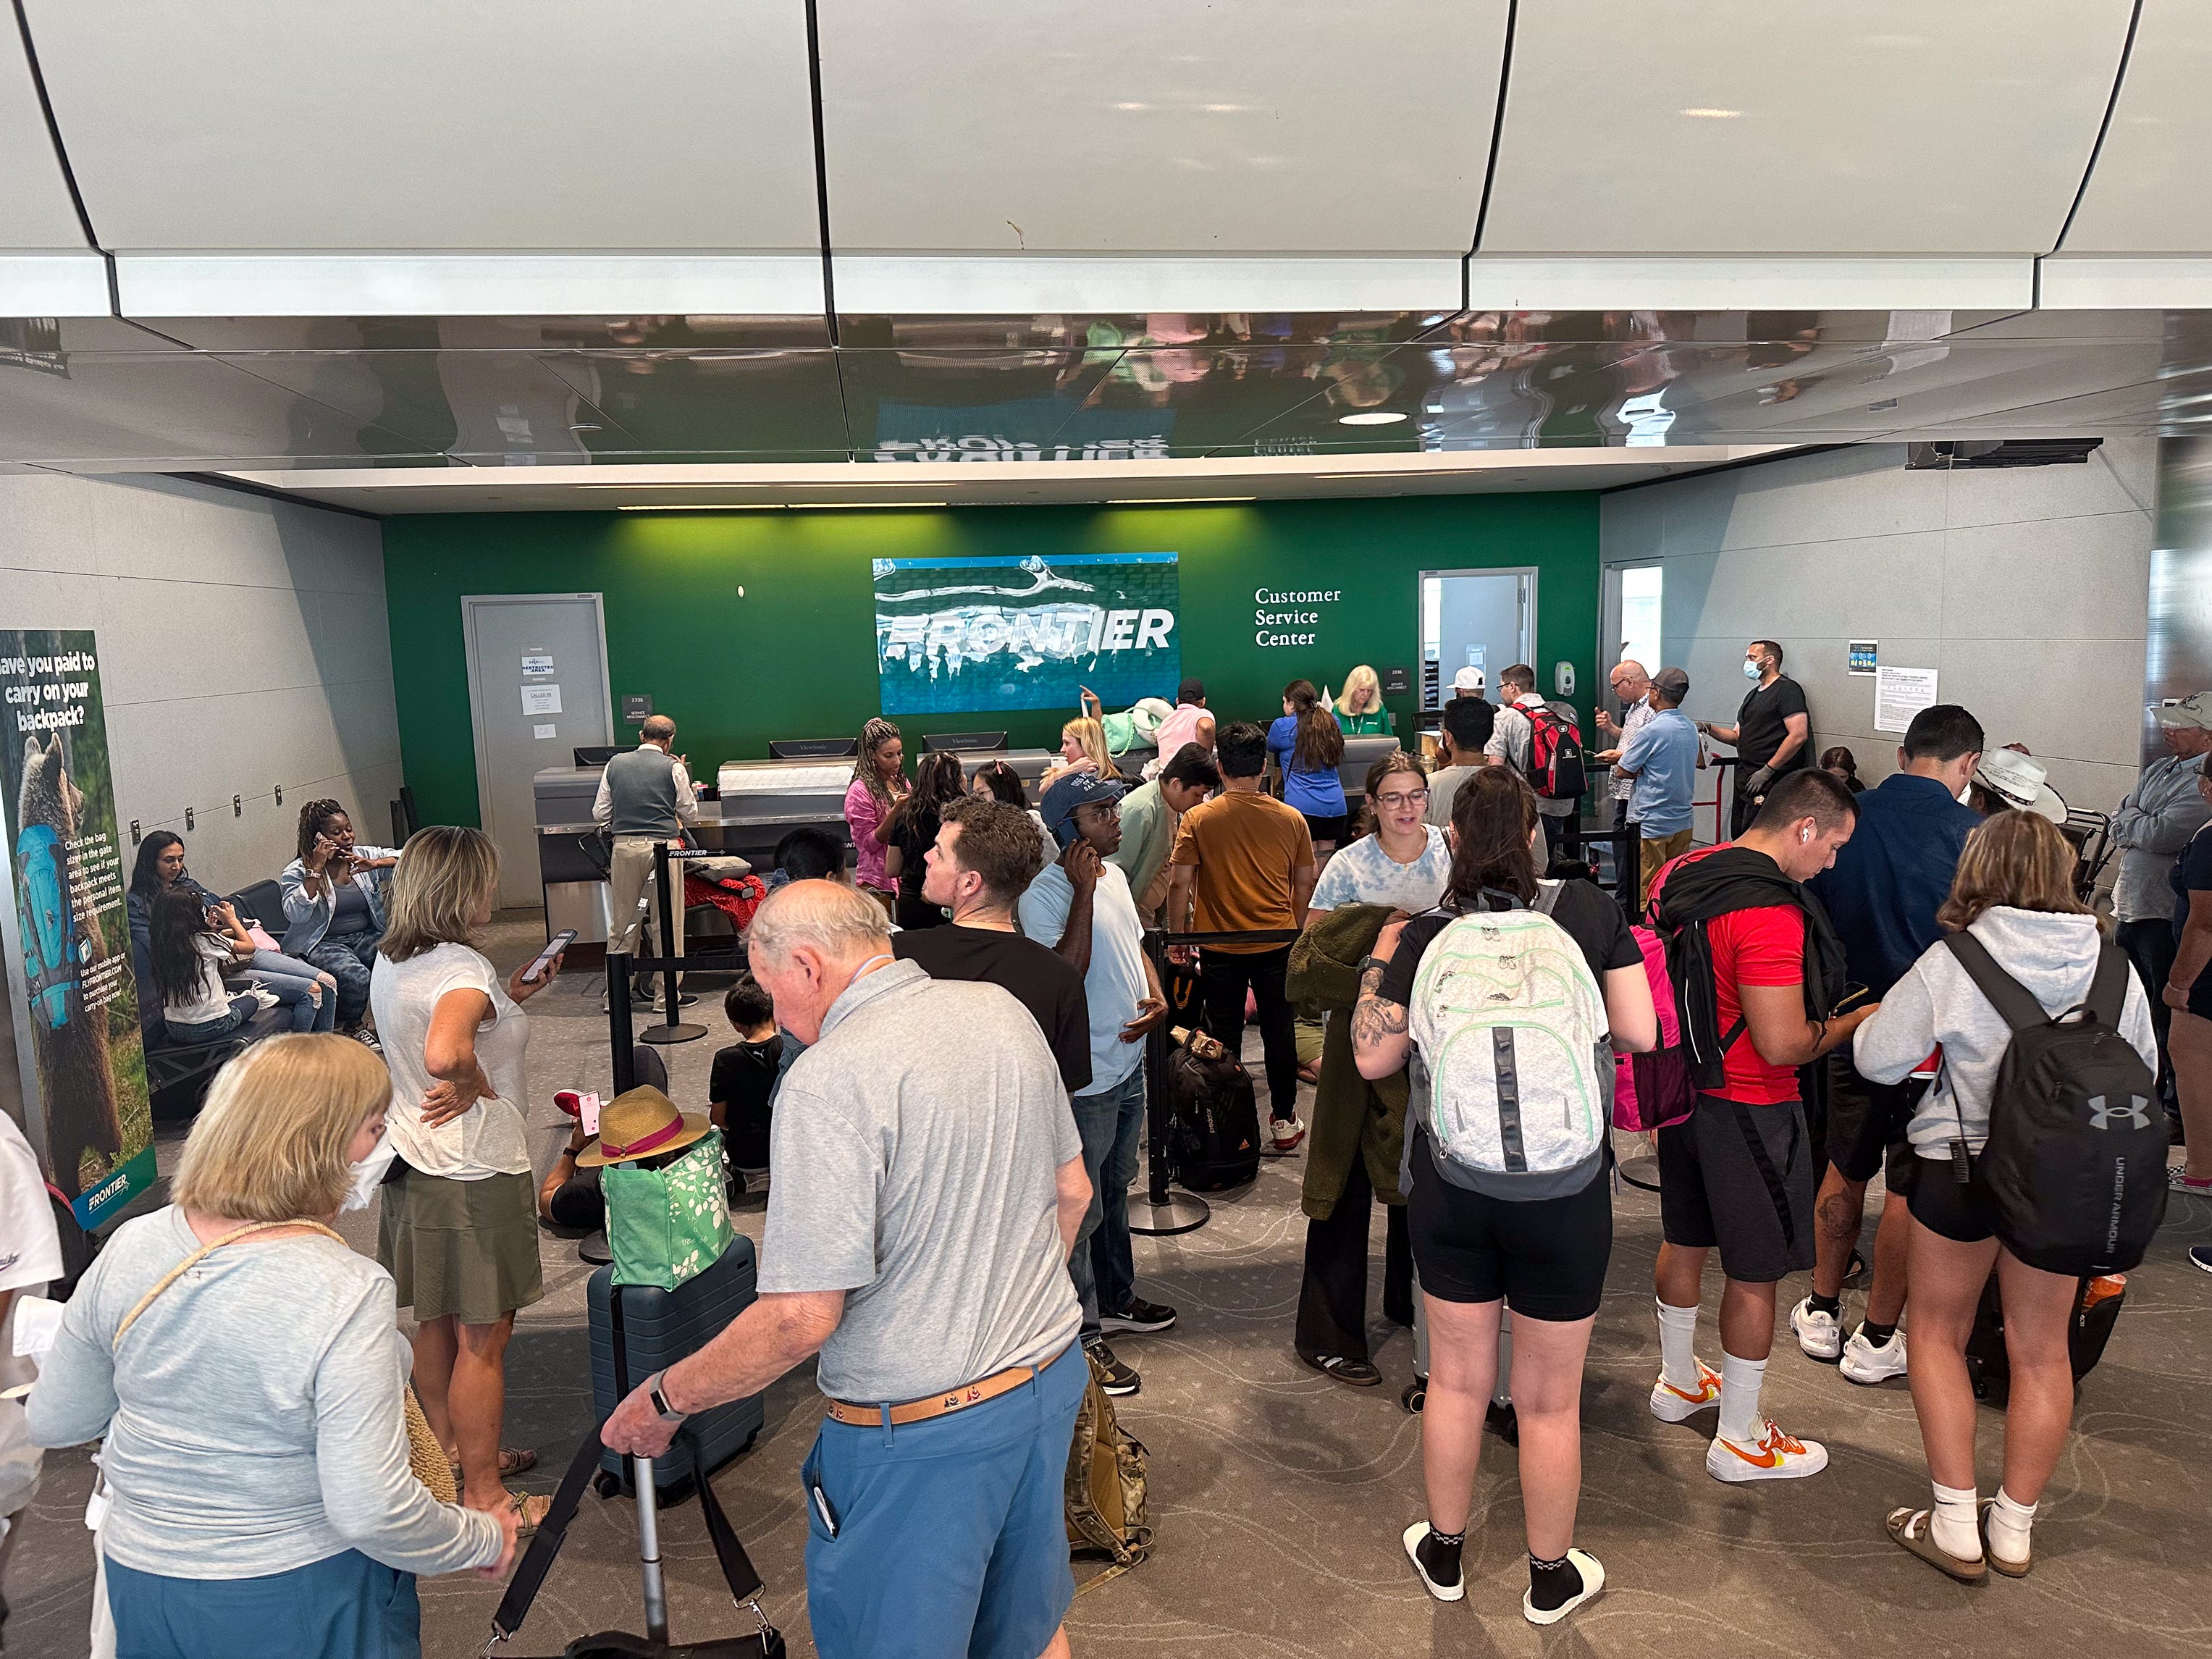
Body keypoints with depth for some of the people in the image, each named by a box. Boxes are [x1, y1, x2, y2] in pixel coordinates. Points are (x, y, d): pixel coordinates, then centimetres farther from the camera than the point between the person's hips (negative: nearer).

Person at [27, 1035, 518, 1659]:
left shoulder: (130, 1247, -12)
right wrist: (483, 1539, -10)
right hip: (303, 1600, -5)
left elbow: (53, 1422, 2)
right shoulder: (347, 1293, -28)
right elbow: (371, 1513, -27)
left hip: (141, 1582, 5)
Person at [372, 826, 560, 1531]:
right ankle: (483, 1493, 16)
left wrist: (510, 995, 13)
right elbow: (444, 1053, -42)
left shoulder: (390, 962, 6)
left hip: (414, 1162, 10)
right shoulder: (463, 968, -24)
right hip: (474, 1175, -10)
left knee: (436, 1323, 22)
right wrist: (476, 1088, -23)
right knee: (483, 1340, 4)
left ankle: (452, 1453, 40)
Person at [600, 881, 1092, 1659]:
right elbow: (1072, 1192, 10)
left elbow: (803, 1316, -24)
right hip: (1049, 1375, 7)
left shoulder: (830, 1078, -23)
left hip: (921, 1432, -7)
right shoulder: (1003, 1012, 0)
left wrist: (665, 1400, -9)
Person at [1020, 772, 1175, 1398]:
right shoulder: (1046, 893, -21)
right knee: (1081, 1209, 3)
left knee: (1116, 1188, 24)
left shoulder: (1114, 876, 8)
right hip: (1084, 1078, -9)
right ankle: (1082, 1337, 16)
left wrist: (1158, 998, 2)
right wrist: (1082, 892, -30)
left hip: (1130, 1063, 9)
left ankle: (1116, 1299, 42)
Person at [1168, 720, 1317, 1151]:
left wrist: (1178, 938, 1)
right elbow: (1305, 884, 5)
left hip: (1219, 946, -1)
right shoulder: (1291, 819, -3)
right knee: (1280, 1034, 14)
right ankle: (1284, 1122, 23)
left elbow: (1180, 884, -10)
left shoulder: (1197, 819, -10)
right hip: (1277, 944, 1)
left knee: (1224, 1039, 10)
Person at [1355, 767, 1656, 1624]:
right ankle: (1551, 1578, 35)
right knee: (1550, 1398, 15)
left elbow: (1371, 1056, -3)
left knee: (1457, 1378, 19)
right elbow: (1640, 1031, -7)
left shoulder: (1426, 936, -7)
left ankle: (1444, 1553, 39)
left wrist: (1380, 962, 9)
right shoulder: (1590, 912, -9)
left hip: (1451, 1191, 1)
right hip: (1564, 1196, -1)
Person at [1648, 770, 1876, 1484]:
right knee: (1756, 1273, 7)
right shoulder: (1770, 912, -27)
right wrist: (1854, 1023, -8)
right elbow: (1782, 1045, -26)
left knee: (1685, 1241, 23)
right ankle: (1740, 1440, 21)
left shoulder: (1681, 872, 1)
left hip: (1683, 1092, 9)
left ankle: (1679, 1382, 43)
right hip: (1748, 1112, -9)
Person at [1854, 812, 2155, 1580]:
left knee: (1938, 1334, 15)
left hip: (1962, 1165, -3)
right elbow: (2143, 1073, 6)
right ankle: (2013, 1528, 28)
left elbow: (1877, 1059, -11)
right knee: (2042, 1351, 16)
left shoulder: (1951, 963, -17)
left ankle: (1955, 1525, 16)